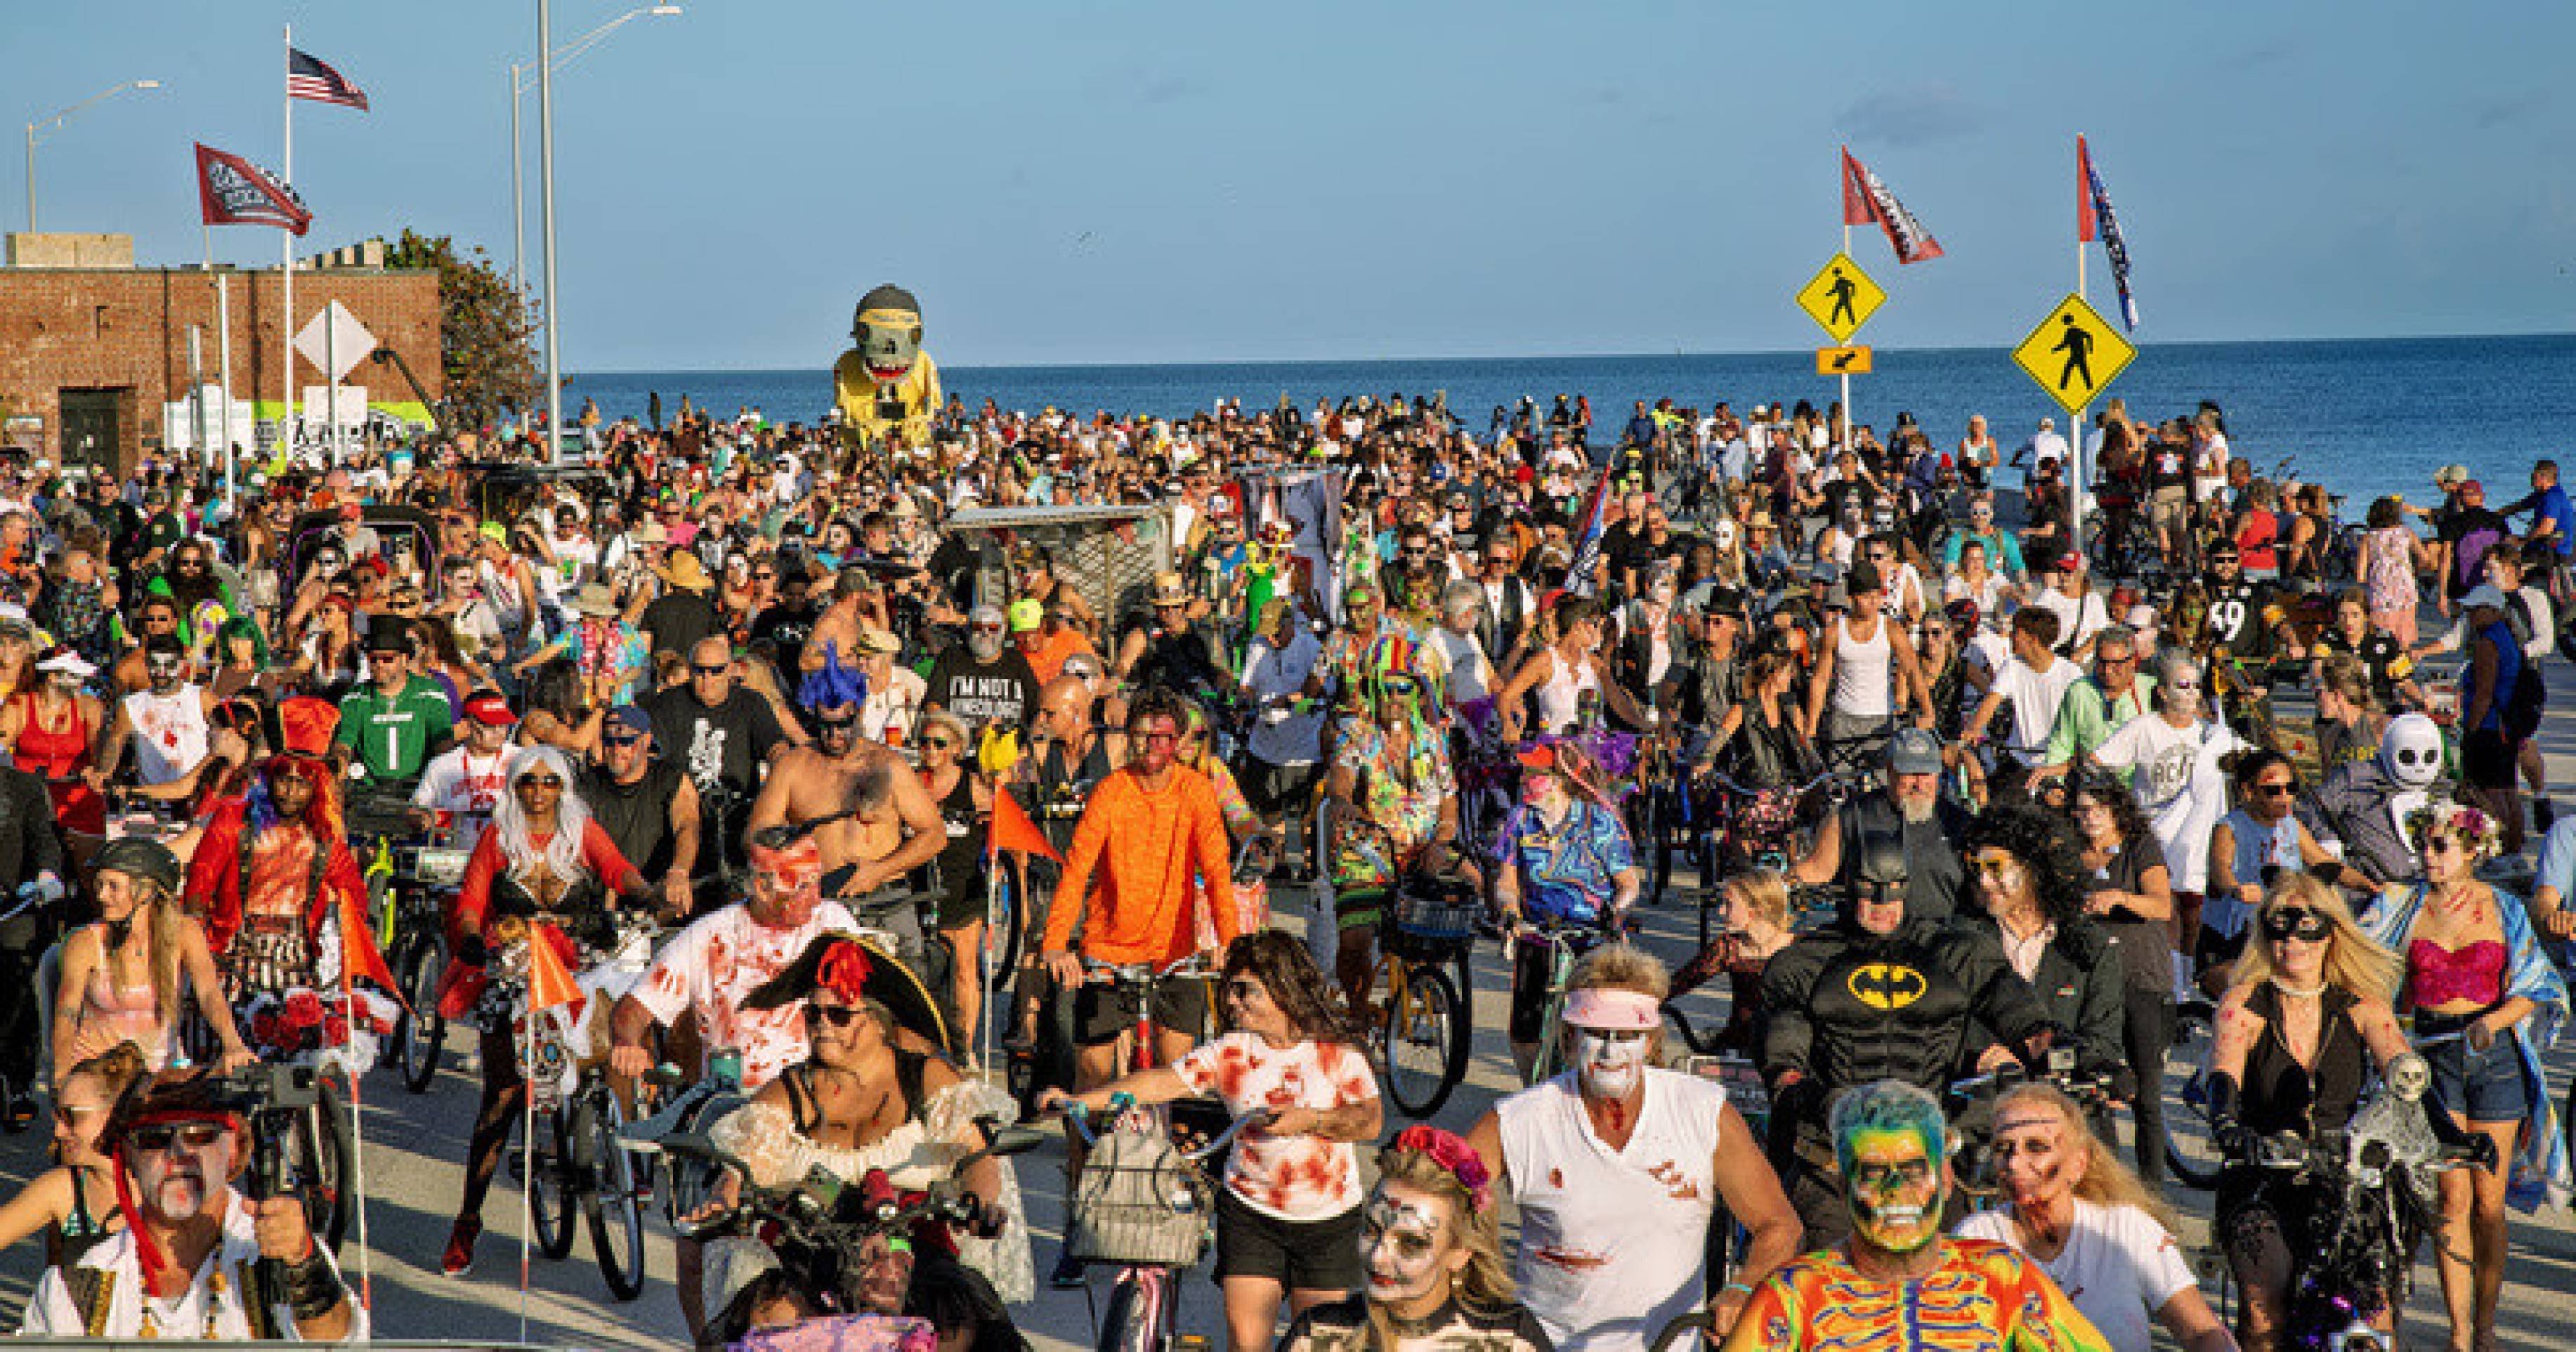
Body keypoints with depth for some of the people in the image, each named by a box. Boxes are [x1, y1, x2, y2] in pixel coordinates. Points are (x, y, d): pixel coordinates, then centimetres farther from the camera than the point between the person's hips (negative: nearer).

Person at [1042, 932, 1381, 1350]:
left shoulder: (1338, 1052, -4)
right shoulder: (1231, 1050, -2)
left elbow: (1371, 1121, -14)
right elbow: (1162, 1081, -11)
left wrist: (1310, 1119, -31)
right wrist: (1077, 1100, -22)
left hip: (1329, 1220, -1)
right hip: (1250, 1211, 1)